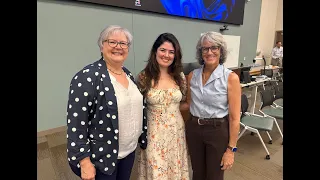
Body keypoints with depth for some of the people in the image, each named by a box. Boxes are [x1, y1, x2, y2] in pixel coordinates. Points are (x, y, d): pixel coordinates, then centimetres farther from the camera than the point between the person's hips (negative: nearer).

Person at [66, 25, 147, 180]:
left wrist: (142, 138, 13)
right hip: (102, 156, -6)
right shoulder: (87, 77, -19)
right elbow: (76, 124, -19)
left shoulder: (128, 74, 4)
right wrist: (85, 162, -18)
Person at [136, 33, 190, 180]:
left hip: (176, 131, 3)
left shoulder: (180, 77, 0)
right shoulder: (144, 77, -9)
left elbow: (185, 102, 11)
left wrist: (172, 108, -3)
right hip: (154, 132, -3)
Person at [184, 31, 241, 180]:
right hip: (193, 129, 4)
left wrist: (231, 149, -12)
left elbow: (234, 118, -13)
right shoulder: (192, 75, -1)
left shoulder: (231, 78, -14)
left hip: (218, 131, -3)